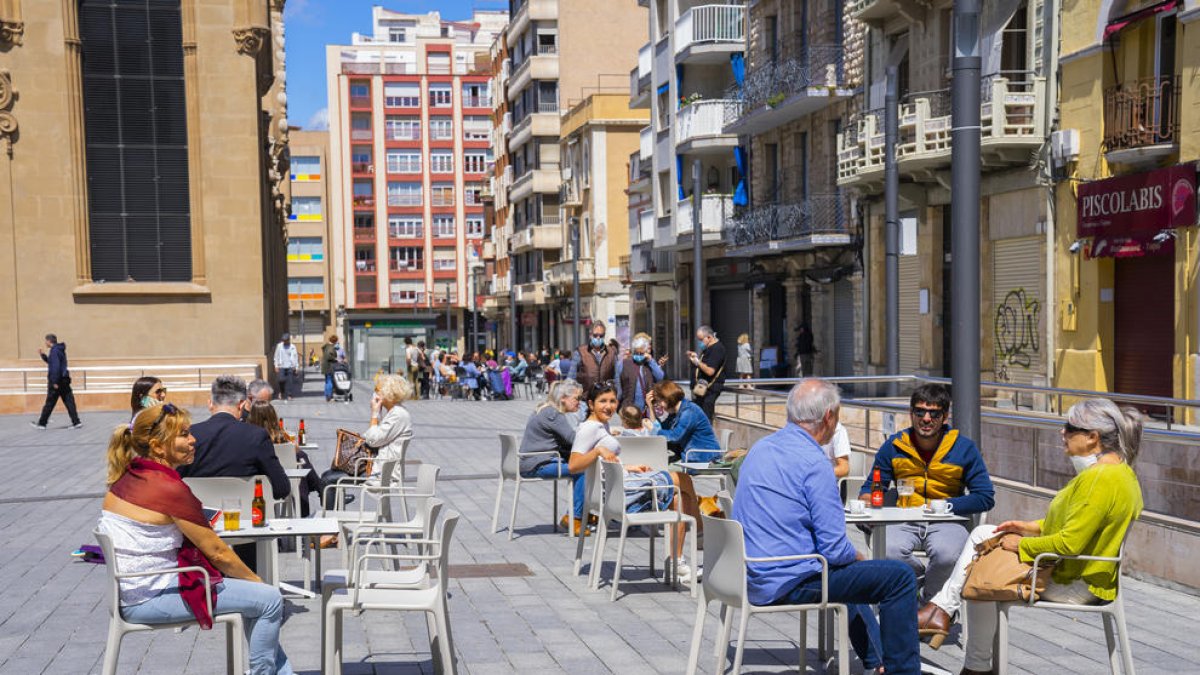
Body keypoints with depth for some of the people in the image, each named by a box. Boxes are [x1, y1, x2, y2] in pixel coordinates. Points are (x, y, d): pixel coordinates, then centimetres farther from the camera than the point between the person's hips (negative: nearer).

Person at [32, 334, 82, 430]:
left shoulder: (54, 351, -14)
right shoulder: (59, 350, 15)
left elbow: (55, 367, -22)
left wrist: (55, 382, -22)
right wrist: (43, 355, 20)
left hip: (57, 382, -9)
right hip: (64, 380, 9)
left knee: (49, 403, 2)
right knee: (69, 402, 4)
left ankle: (42, 423, 12)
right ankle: (76, 423, -2)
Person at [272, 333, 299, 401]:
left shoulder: (292, 347, 2)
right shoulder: (279, 346, 4)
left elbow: (295, 357, 4)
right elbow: (276, 356, 8)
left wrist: (296, 366, 0)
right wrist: (276, 366, 3)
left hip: (290, 366, 0)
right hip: (282, 366, 0)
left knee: (289, 381, -3)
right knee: (281, 380, -9)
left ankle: (289, 395, 3)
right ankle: (281, 392, 17)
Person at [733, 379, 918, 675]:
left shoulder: (759, 449, 8)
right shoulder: (814, 464, -18)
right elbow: (835, 549, -19)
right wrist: (859, 558, 5)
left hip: (753, 578, 9)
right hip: (788, 583, -9)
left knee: (847, 571, 34)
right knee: (900, 576, -3)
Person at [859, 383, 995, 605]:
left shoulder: (964, 448, 3)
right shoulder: (893, 447, 8)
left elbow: (985, 498, 2)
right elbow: (871, 487, 16)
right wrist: (866, 503, -10)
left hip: (946, 522, -1)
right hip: (903, 522, 1)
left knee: (946, 555, -35)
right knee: (887, 551, -34)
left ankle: (929, 604, -3)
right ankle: (922, 573, 0)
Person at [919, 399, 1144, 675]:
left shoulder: (1100, 479, -27)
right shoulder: (1120, 470, 7)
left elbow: (1069, 544, -29)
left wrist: (1022, 544, -14)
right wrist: (1033, 527, 10)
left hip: (1075, 586, -11)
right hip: (1083, 572, 11)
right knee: (982, 534, 10)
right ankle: (942, 609, 8)